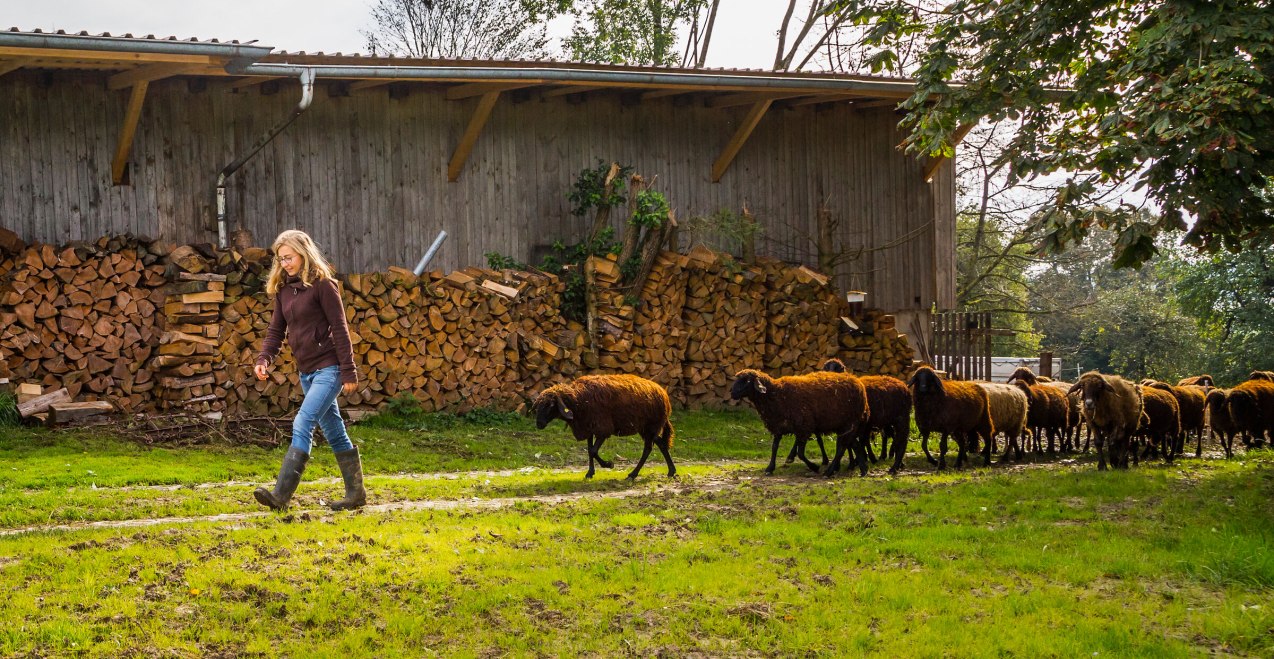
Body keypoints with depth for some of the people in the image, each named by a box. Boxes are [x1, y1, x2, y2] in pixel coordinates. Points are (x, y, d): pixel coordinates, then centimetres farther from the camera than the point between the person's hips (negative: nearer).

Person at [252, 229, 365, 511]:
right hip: (306, 371, 8)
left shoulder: (322, 284, -11)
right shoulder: (283, 289, 10)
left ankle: (281, 494, -21)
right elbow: (276, 329, 10)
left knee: (302, 425, -17)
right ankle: (355, 493, 21)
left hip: (328, 369, -8)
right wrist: (264, 358, -8)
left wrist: (348, 372, -14)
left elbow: (340, 329, -12)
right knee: (334, 432, 13)